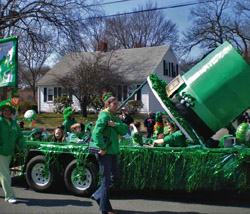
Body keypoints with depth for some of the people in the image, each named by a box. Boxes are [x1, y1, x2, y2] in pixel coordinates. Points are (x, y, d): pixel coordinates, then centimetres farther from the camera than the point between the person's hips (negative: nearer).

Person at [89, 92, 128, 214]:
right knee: (106, 179, -2)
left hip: (112, 151, 9)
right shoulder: (104, 115, -12)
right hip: (104, 151, -9)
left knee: (115, 175, 15)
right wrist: (102, 148, -22)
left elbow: (125, 130, 4)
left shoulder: (114, 117, 15)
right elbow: (97, 132, -24)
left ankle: (98, 195, 29)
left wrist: (115, 124, -13)